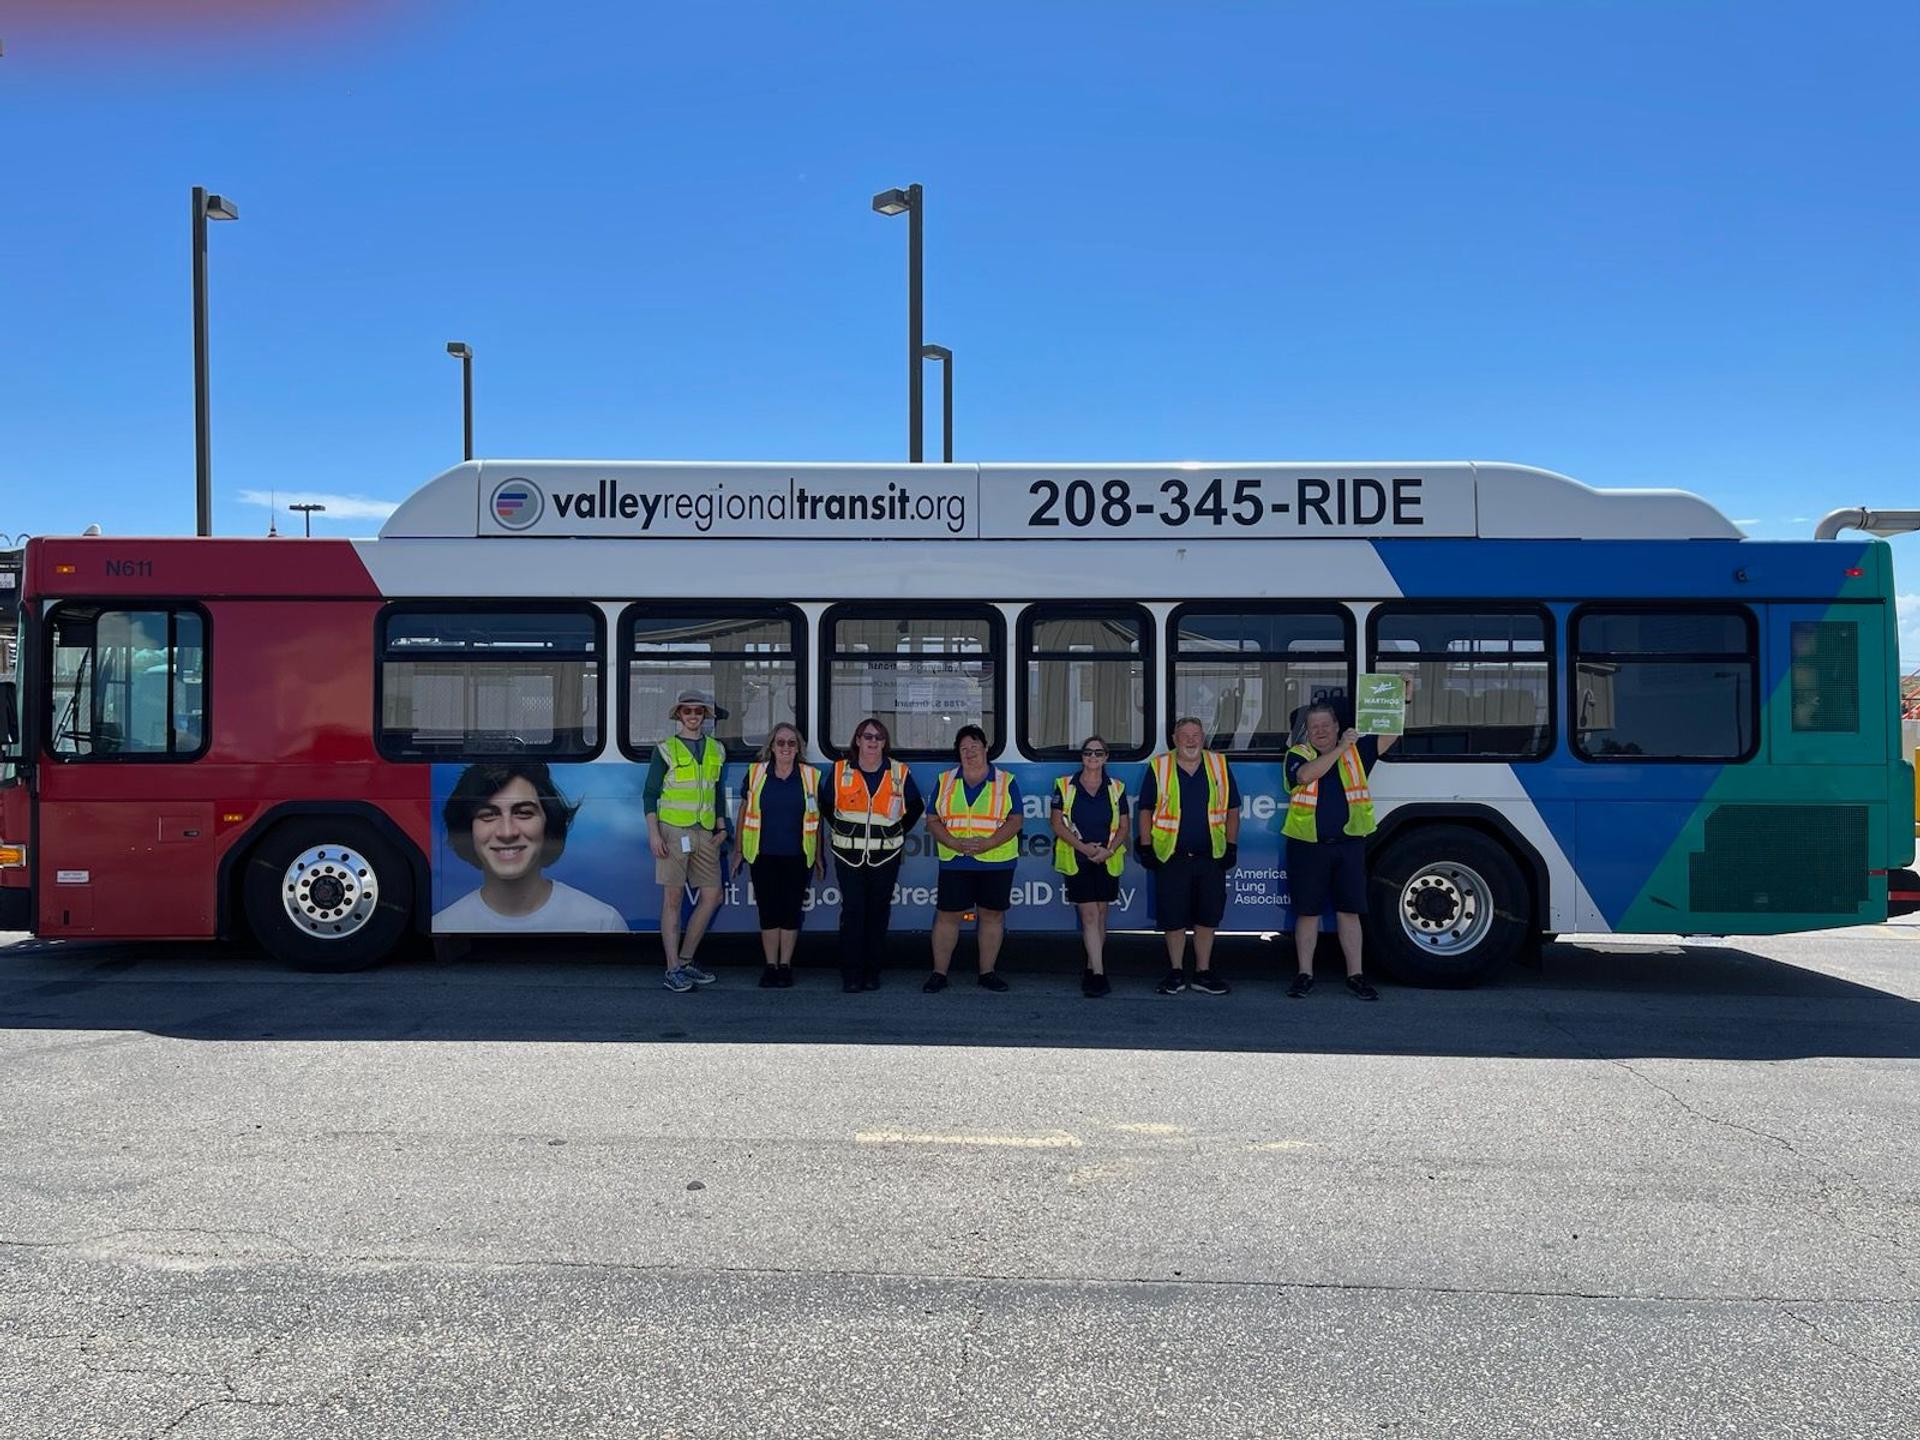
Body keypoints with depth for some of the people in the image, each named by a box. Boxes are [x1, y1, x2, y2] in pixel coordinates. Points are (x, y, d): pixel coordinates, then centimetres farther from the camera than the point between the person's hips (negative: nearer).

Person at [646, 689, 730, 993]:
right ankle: (672, 970, 2)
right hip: (673, 830, -5)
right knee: (672, 898, -2)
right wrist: (653, 833, -9)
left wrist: (721, 828, 12)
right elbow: (650, 793, -1)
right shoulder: (665, 749, 0)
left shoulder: (715, 750, 14)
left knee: (712, 896, 3)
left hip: (704, 832, 5)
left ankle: (685, 961, 17)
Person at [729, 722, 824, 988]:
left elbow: (816, 818, 10)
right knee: (768, 910, 2)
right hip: (763, 856, 0)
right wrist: (739, 851, 7)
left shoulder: (810, 776, 4)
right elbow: (744, 812, 9)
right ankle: (771, 966, 12)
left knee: (791, 910, 2)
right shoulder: (756, 773, 4)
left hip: (797, 856, 0)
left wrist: (819, 856, 9)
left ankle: (785, 966, 13)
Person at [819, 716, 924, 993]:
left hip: (885, 856, 1)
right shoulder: (840, 771, 2)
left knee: (878, 912, 4)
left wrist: (898, 833, 10)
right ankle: (851, 974, -1)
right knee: (852, 911, -6)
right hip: (849, 855, -1)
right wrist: (841, 832, 12)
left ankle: (872, 973, 12)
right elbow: (826, 804, 16)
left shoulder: (899, 773, 3)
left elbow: (916, 807, 16)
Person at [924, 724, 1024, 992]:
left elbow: (1014, 821, -2)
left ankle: (987, 973, 15)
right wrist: (955, 843, -13)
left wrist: (987, 844, -17)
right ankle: (939, 974, 9)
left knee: (992, 915, 5)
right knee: (947, 916, 1)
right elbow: (932, 821, 4)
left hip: (996, 861, -1)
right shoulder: (945, 781, 9)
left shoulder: (1006, 782, 4)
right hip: (954, 862, 1)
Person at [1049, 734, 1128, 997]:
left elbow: (1123, 826, 8)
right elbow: (1057, 825, -1)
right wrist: (1084, 847, -12)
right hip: (1076, 860, -2)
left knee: (1100, 915, 6)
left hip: (1107, 862, 2)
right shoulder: (1065, 786, 3)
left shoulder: (1116, 789, 8)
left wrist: (1108, 850, -10)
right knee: (1089, 914, -9)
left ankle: (1092, 970, 18)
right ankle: (1098, 974, -12)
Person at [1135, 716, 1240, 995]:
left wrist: (1232, 846, 5)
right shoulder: (1159, 767, 1)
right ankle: (1176, 973, 16)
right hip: (1171, 857, -2)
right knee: (1173, 918, 2)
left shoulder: (1219, 765, 6)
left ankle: (1203, 972, 18)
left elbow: (1232, 809, 11)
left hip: (1211, 857, 2)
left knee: (1207, 917, 6)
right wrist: (1146, 847, -1)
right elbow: (1146, 810, 4)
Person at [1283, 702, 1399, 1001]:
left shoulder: (1357, 751, 9)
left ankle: (1355, 975, 12)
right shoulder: (1297, 755, 1)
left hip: (1349, 845, 2)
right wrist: (1340, 748, -20)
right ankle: (1304, 974, 14)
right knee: (1308, 911, 5)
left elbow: (1392, 734, 4)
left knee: (1349, 910, 5)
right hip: (1308, 846, -2)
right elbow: (1306, 775, -20)